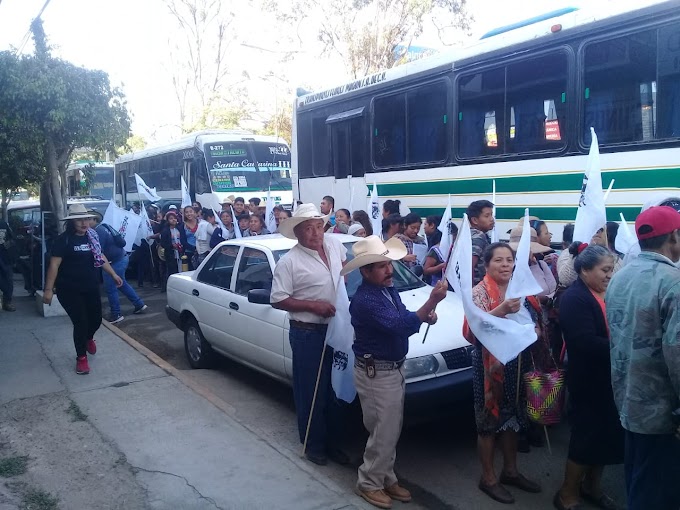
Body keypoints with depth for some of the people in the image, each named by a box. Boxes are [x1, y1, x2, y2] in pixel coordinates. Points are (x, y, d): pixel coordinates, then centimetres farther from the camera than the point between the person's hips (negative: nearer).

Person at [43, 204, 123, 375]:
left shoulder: (92, 236, 5)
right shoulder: (63, 239, -13)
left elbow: (100, 257, 17)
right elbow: (54, 265, -16)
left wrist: (113, 275, 17)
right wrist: (48, 289, -20)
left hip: (91, 288, 6)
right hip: (69, 290, -5)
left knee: (96, 319, 11)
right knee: (80, 323, -5)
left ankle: (88, 338, 47)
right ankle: (81, 357, 15)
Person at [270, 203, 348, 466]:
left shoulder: (334, 243, 4)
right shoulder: (289, 262, -14)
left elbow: (344, 263, 26)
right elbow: (278, 300, -14)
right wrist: (313, 305, -20)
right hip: (308, 334, -6)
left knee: (335, 388, 15)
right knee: (311, 391, 5)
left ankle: (332, 440, 31)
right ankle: (314, 444, 22)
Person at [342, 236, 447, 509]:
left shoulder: (387, 288, 5)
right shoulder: (365, 300, -25)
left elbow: (401, 319, 17)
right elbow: (400, 326, -33)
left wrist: (424, 315, -4)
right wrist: (432, 301, -39)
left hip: (393, 370, 9)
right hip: (376, 374, -9)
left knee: (390, 431, 19)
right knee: (384, 433, 2)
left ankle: (386, 477, 34)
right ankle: (369, 483, 21)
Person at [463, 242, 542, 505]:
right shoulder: (480, 292, -14)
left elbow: (534, 321, 17)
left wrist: (534, 331, -5)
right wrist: (502, 309, -43)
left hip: (517, 365, 7)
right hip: (491, 366, -7)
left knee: (513, 417, 18)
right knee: (490, 420, 5)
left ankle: (510, 471, 36)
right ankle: (488, 478, 21)